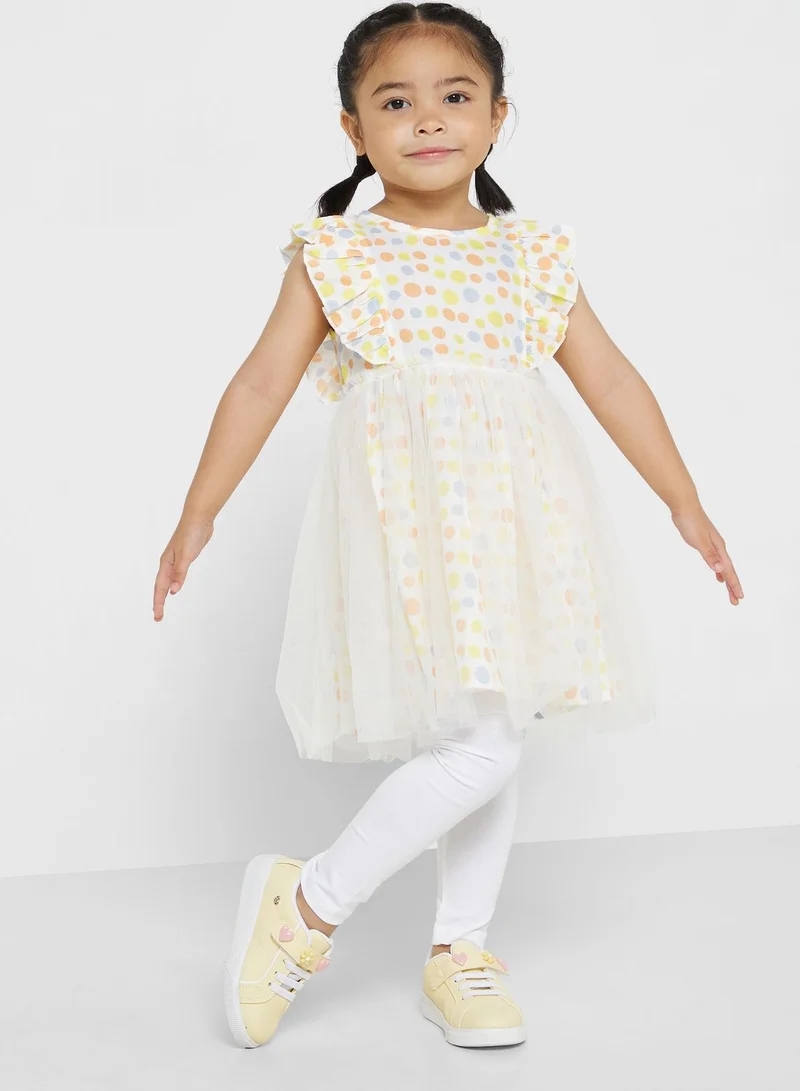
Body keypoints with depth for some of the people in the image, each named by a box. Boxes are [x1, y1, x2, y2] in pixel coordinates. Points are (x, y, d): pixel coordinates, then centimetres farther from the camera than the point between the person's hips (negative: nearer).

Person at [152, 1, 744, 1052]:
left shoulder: (535, 253, 11)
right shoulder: (333, 254, 2)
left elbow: (612, 382, 13)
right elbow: (261, 385, 4)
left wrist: (686, 503, 12)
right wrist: (198, 517, 4)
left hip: (515, 521, 5)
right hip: (408, 522, -5)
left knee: (491, 742, 9)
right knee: (477, 743, -15)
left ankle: (458, 950, 24)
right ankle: (309, 905, 2)